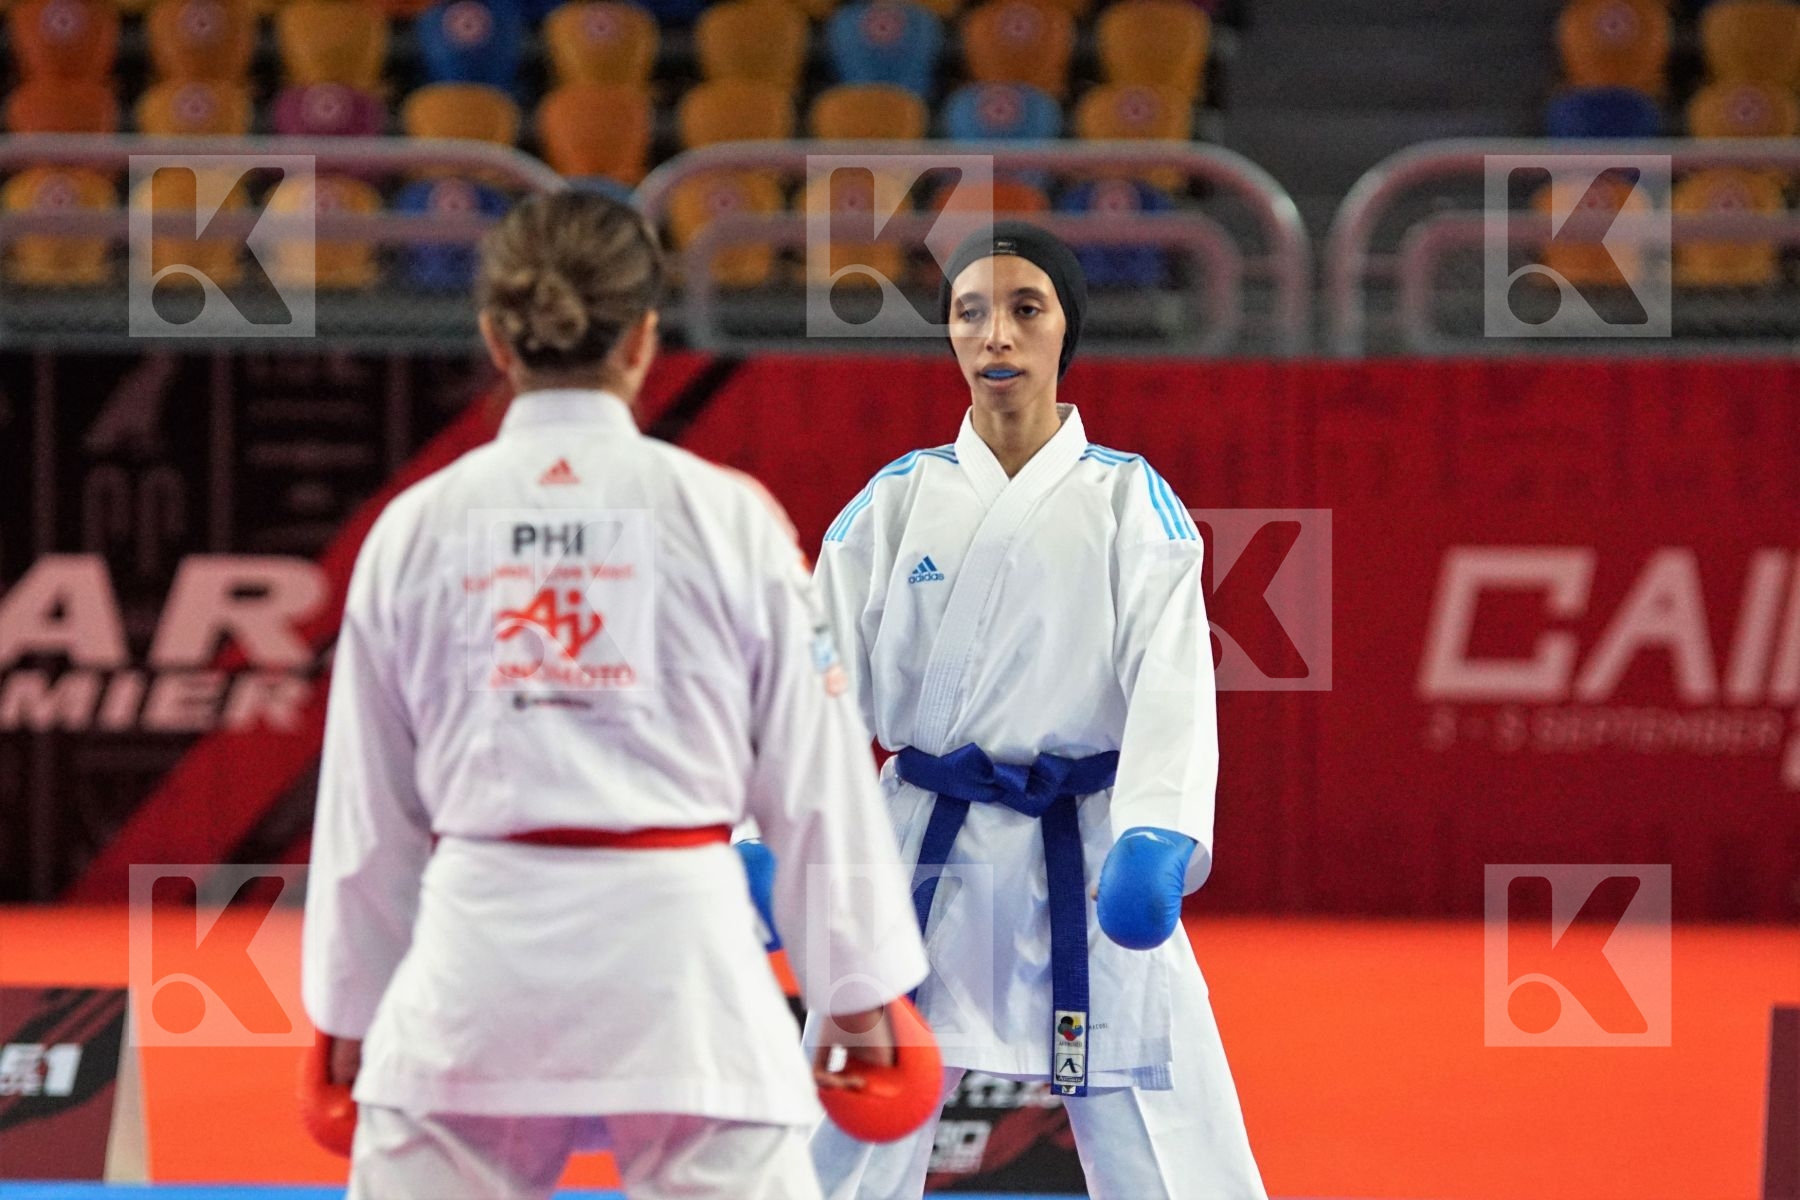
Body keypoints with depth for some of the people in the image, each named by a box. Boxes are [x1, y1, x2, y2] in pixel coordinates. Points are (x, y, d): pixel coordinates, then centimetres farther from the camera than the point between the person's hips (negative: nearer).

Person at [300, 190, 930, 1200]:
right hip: (675, 955, -2)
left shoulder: (416, 529, 3)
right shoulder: (727, 519, -2)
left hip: (480, 961, 2)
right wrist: (861, 999, 11)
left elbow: (370, 805, 9)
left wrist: (351, 1020, 19)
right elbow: (817, 776, 2)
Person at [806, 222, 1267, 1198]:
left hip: (1088, 868, -1)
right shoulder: (896, 504, 5)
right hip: (927, 861, 1)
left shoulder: (1131, 503, 2)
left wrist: (1153, 841, -28)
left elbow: (1171, 680, -10)